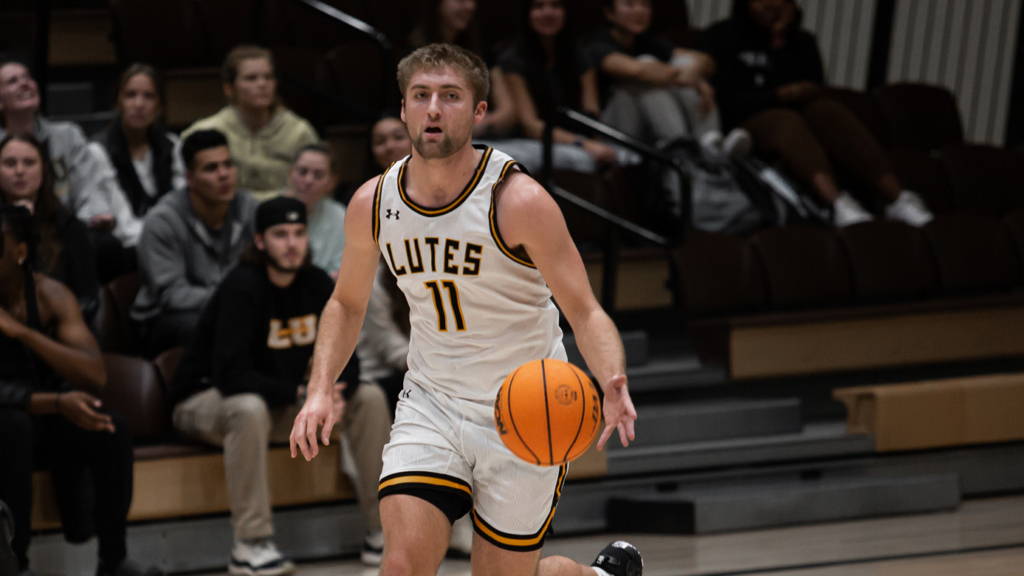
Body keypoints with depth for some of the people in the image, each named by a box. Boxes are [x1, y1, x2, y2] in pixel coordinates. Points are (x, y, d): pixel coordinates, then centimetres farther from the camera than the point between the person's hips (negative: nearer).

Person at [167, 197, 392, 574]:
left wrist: (337, 395, -22)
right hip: (204, 401, -7)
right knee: (249, 409, -41)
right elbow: (231, 374, -31)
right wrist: (302, 395, -34)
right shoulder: (243, 287, -23)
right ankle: (250, 545, -38)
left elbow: (344, 359, 2)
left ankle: (382, 531, -4)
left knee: (370, 398, -6)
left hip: (282, 403, 7)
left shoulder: (316, 284, -1)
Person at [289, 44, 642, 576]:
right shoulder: (372, 204, -6)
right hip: (432, 403, 3)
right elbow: (347, 303, 12)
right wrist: (320, 390, -2)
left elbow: (585, 313, -17)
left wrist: (612, 386, -37)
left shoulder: (519, 202, -19)